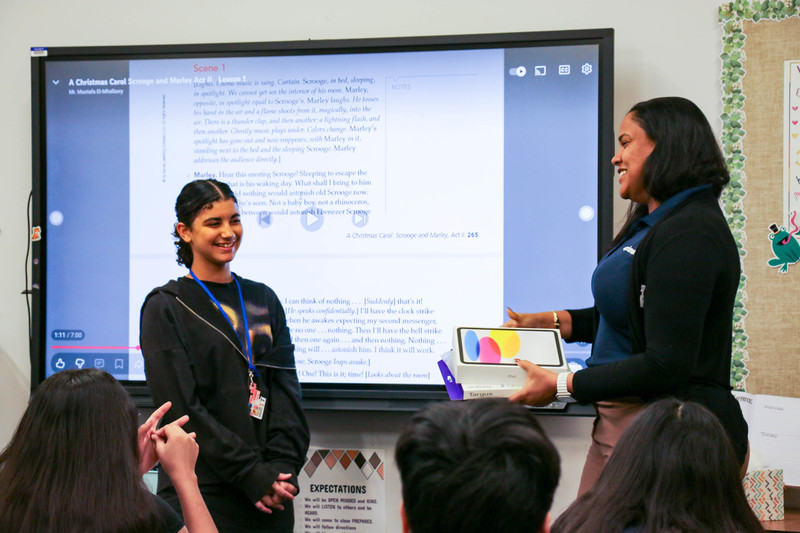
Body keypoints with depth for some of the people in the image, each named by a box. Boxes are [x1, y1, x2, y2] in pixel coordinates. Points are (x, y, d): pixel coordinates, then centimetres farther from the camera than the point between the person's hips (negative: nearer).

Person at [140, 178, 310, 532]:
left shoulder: (263, 300, 12)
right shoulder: (165, 308, -1)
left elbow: (286, 391, 6)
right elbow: (183, 407, -9)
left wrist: (283, 468, -9)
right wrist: (252, 474, -14)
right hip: (200, 491, -4)